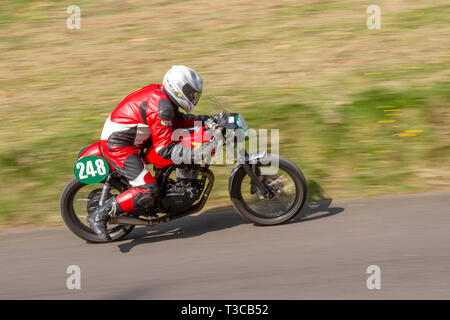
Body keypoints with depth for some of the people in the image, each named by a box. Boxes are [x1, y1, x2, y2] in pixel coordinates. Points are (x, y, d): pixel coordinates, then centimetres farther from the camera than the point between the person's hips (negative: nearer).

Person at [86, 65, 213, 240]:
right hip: (118, 146, -10)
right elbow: (165, 149, -25)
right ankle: (99, 215, -15)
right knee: (147, 191, -19)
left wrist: (205, 119, 14)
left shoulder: (159, 93, 7)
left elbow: (176, 119, 23)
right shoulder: (161, 106, -22)